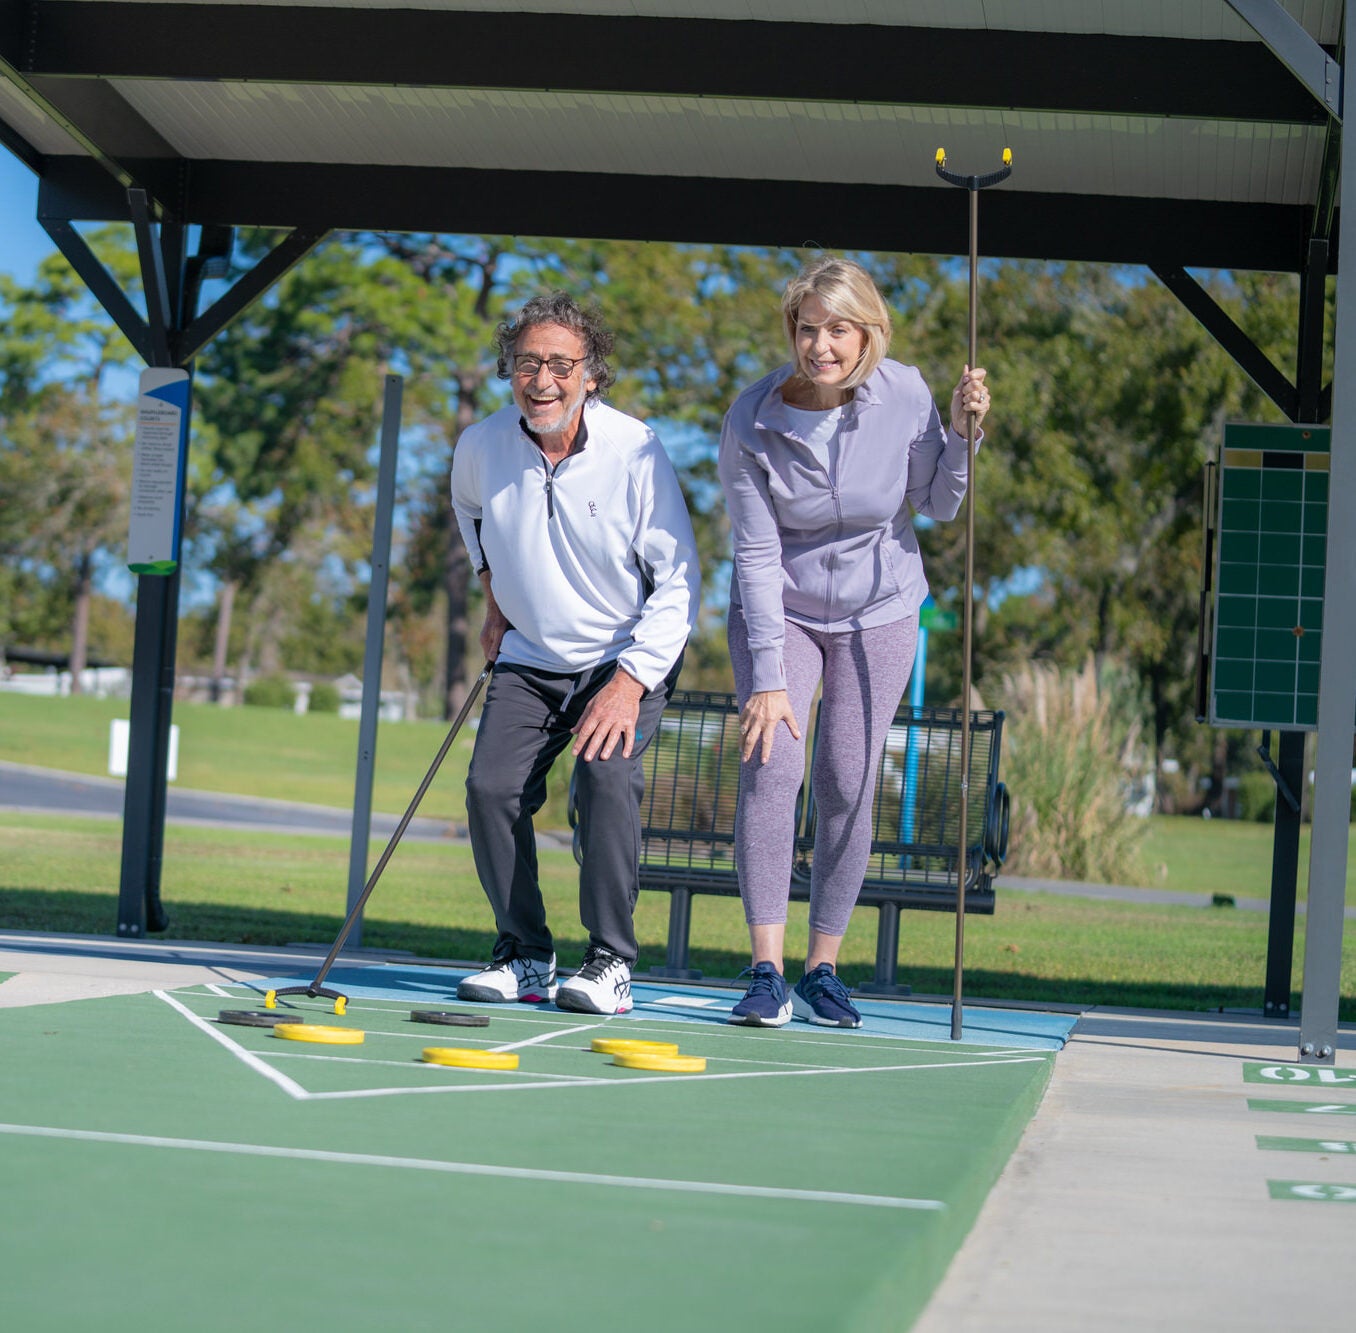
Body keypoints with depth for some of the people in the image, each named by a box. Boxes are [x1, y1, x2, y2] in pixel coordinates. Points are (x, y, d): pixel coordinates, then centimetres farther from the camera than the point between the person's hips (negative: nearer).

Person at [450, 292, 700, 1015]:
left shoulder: (636, 452, -20)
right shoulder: (481, 446, -7)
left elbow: (679, 581, -17)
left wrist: (630, 682, -25)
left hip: (627, 657, -4)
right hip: (528, 658, 4)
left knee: (606, 775, -27)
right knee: (491, 786, -13)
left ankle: (610, 962, -16)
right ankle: (524, 955, 3)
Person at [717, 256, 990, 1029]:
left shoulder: (904, 394, -14)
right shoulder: (753, 420, -18)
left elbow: (939, 507, -2)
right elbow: (757, 555, -17)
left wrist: (964, 431, -19)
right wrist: (768, 677, -21)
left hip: (879, 613, 1)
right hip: (779, 610, -1)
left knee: (847, 788, -4)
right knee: (770, 769, -16)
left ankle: (824, 970, 8)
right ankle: (767, 973, -14)